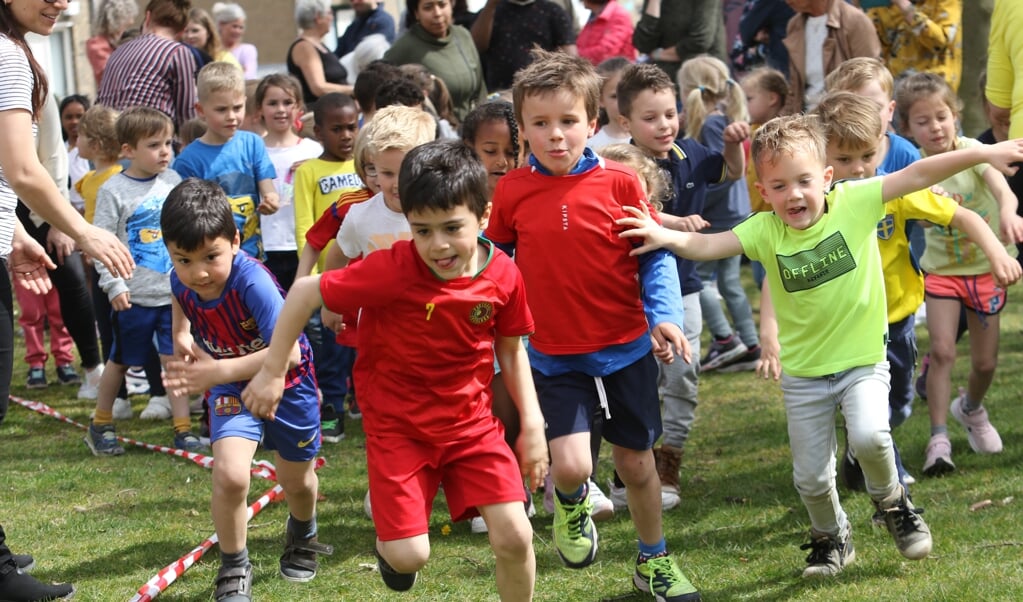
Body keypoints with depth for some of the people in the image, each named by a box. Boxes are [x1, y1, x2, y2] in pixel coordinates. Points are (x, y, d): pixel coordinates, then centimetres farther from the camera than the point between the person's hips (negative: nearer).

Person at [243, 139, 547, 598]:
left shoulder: (503, 276, -12)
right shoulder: (392, 271, -26)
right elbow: (304, 292, -15)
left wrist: (532, 424, 4)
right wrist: (272, 371, -9)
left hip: (471, 422, 3)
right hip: (398, 425, -3)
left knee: (514, 535, -9)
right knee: (410, 556, -7)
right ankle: (389, 544, 32)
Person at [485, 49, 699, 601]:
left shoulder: (619, 182, -9)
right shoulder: (512, 191, -6)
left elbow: (655, 256, -3)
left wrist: (663, 316, -17)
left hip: (626, 348, 0)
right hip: (554, 356, 0)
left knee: (635, 461, 13)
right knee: (570, 465, -15)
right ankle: (571, 505, 23)